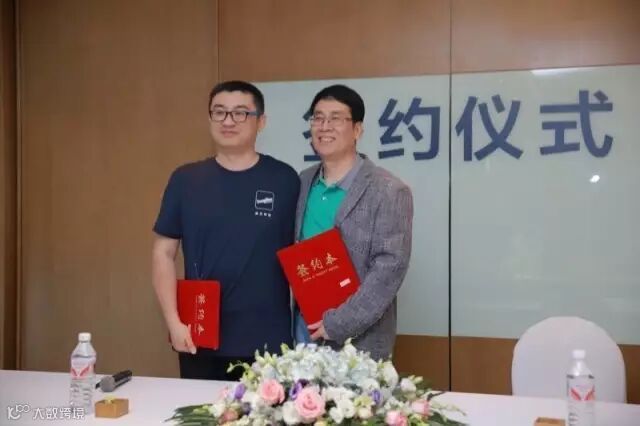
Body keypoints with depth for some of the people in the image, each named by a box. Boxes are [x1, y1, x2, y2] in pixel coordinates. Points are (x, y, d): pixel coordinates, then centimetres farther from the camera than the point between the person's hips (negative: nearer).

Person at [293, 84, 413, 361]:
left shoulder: (388, 191, -10)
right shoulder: (302, 183, 7)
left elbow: (389, 268, -15)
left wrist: (337, 325, -17)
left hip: (358, 342, -4)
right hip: (304, 332, 5)